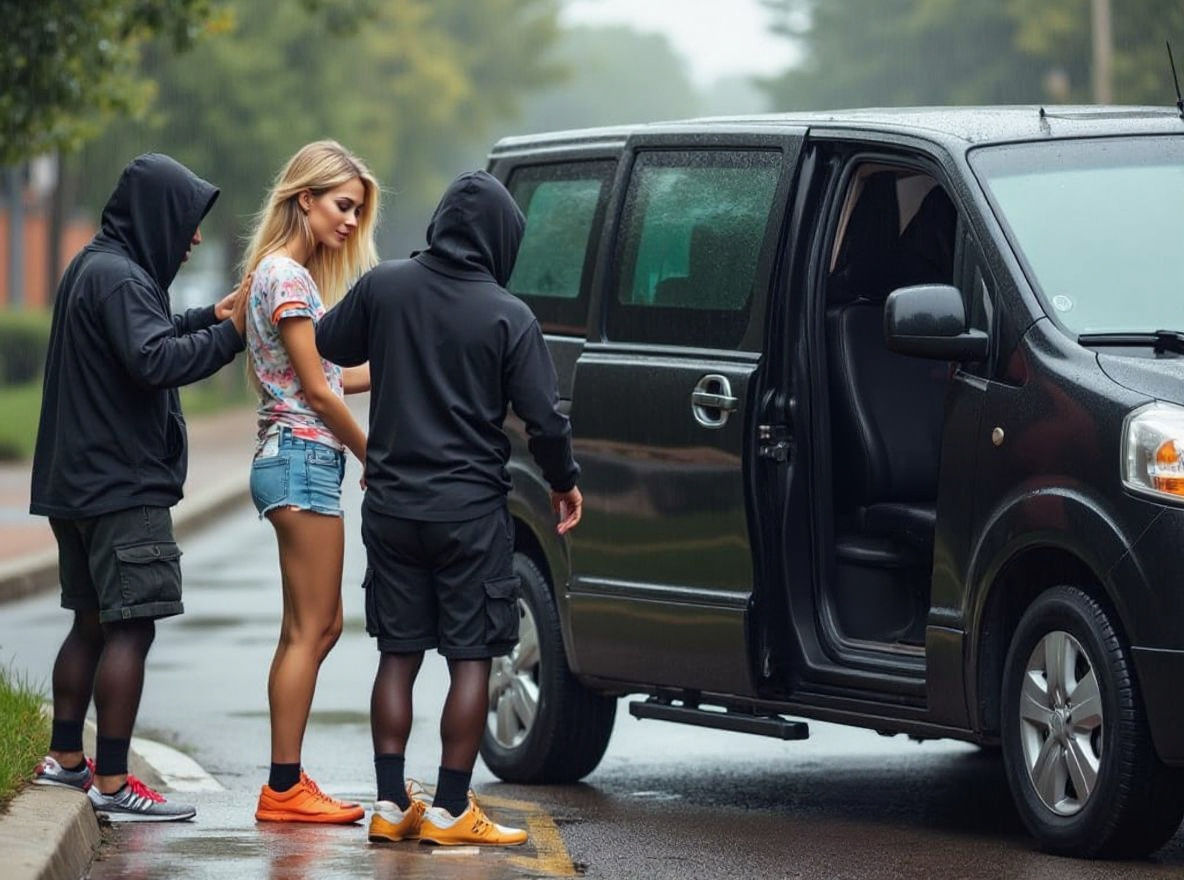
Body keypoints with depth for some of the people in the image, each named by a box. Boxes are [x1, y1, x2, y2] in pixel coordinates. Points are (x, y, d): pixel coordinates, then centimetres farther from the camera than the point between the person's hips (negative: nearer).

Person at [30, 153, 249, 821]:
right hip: (124, 487, -11)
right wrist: (229, 333, -21)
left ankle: (66, 759, 25)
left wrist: (208, 317, 20)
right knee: (130, 628, -9)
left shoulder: (96, 267, 16)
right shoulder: (118, 277, -17)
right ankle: (112, 783, -11)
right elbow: (154, 361, -28)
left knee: (93, 623, 18)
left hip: (79, 484, 11)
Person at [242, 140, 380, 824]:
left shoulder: (288, 273, 18)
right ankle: (285, 786, -8)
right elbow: (316, 389, -14)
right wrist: (372, 454, -4)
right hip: (302, 457, -10)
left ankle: (287, 785, 11)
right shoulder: (288, 276, -12)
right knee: (311, 629, -9)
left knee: (315, 628, 10)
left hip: (300, 460, 10)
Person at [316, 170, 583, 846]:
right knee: (472, 658, 2)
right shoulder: (507, 317, -11)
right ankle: (450, 810, 0)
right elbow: (545, 417, -10)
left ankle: (391, 804, 10)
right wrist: (565, 481, 8)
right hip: (471, 510, -4)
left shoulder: (384, 288, -2)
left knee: (398, 655, 11)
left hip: (392, 505, 4)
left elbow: (331, 345, 14)